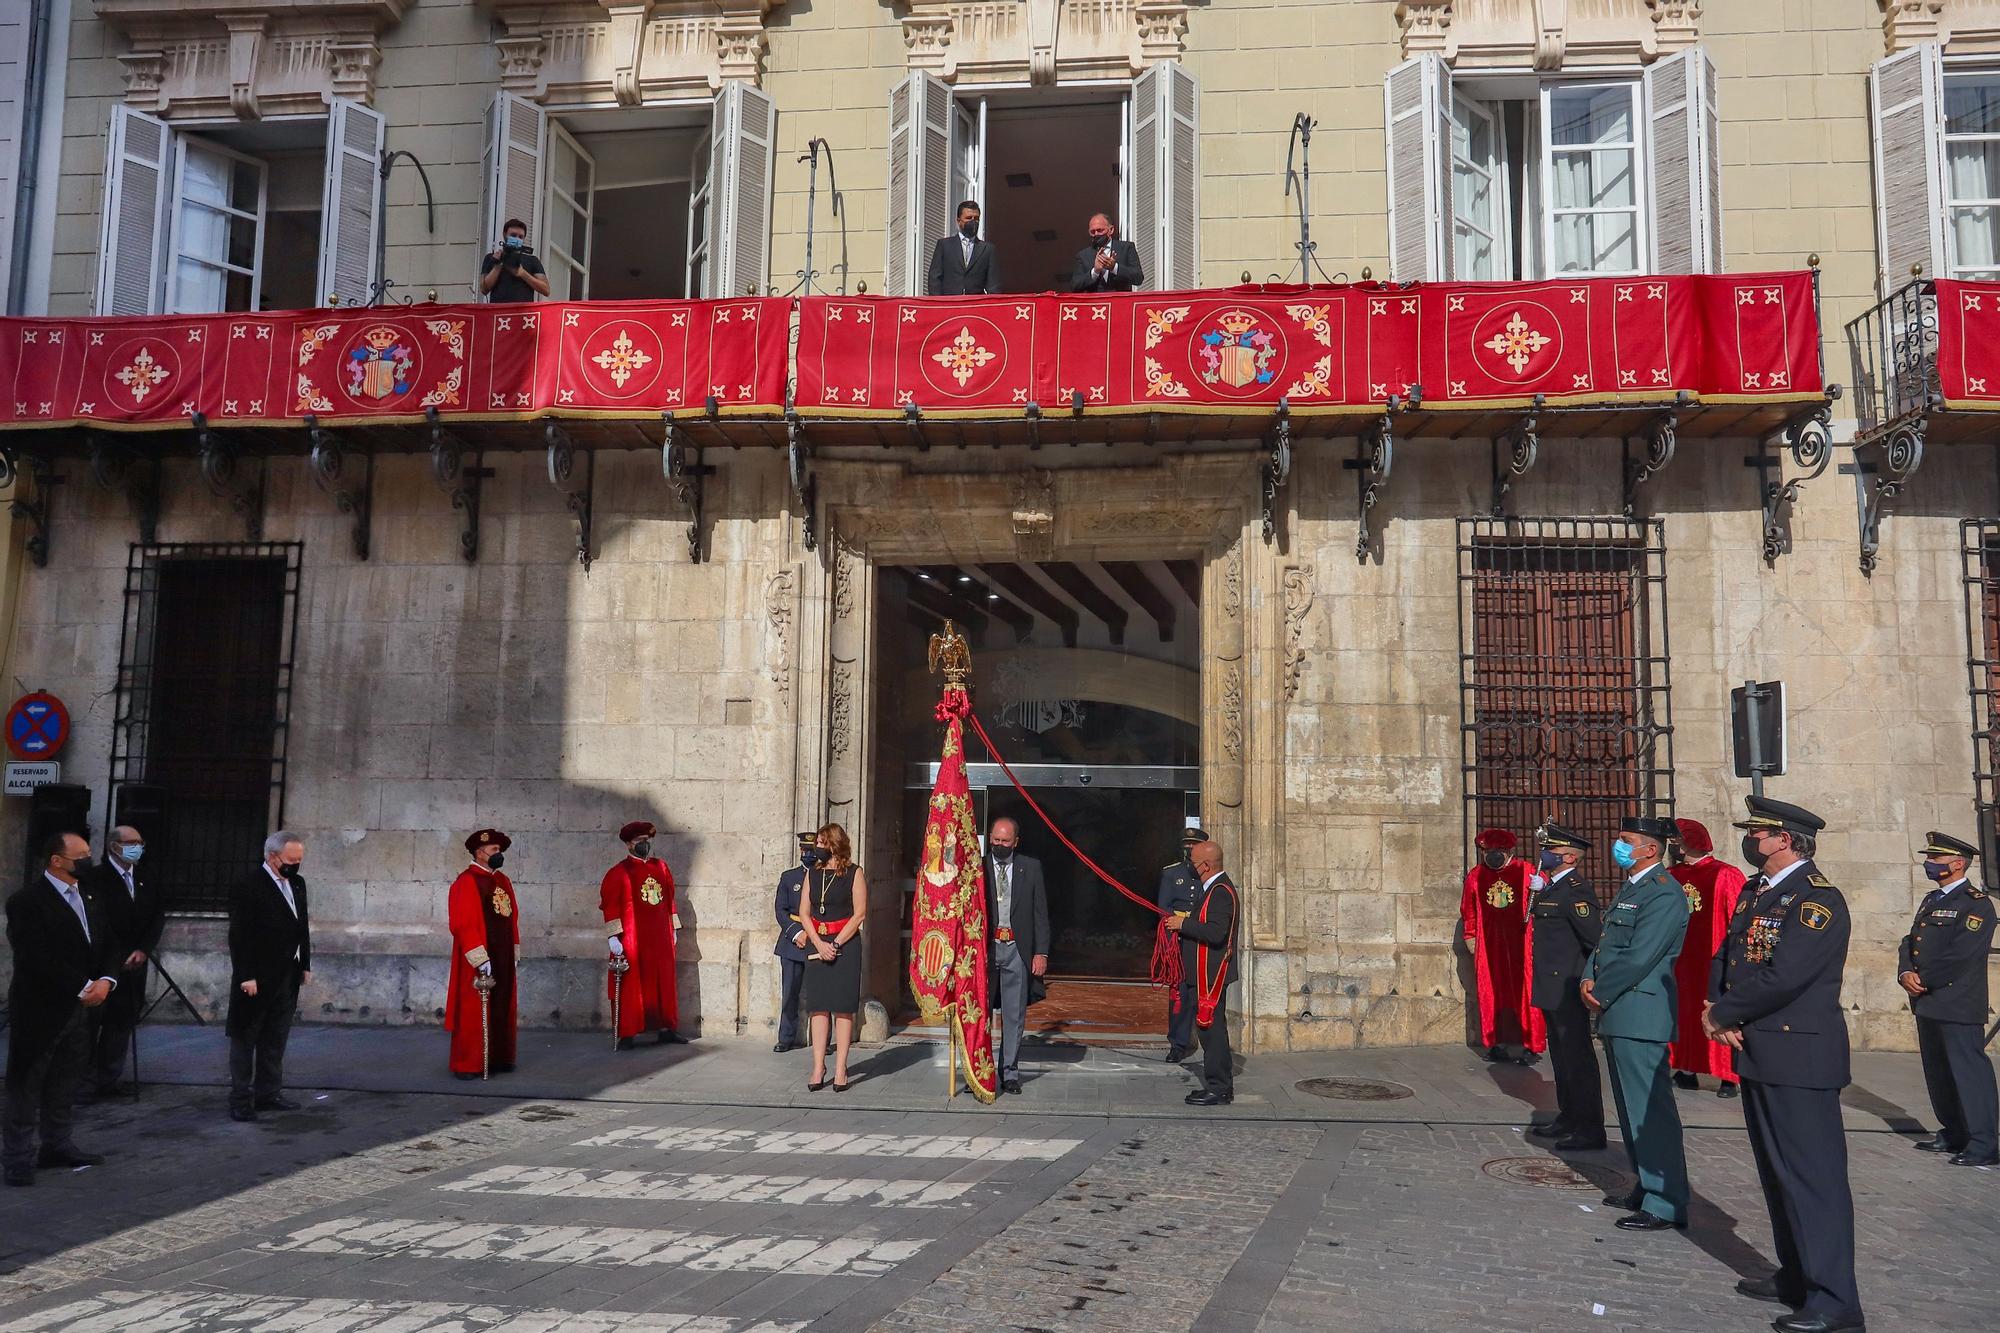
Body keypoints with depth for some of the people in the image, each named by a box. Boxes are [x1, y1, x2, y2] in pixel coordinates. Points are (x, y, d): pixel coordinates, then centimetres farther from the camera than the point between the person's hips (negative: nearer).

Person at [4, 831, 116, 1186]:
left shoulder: (88, 897, 10)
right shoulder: (26, 901, -13)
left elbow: (106, 945, 11)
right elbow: (38, 957, -21)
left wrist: (105, 981, -8)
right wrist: (82, 988, -20)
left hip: (79, 1010, 7)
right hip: (39, 1010, -7)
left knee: (65, 1082, 14)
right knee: (26, 1084, 3)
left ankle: (57, 1145, 25)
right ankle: (18, 1157, 10)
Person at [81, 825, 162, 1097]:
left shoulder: (144, 881, 12)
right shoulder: (95, 878, -7)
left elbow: (157, 918, 8)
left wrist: (143, 950, -7)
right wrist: (119, 957, -15)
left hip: (133, 965, 6)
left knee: (121, 1024, 6)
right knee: (90, 1023, -1)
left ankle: (108, 1080, 10)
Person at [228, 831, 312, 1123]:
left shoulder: (297, 883, 10)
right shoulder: (249, 887, -14)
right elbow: (239, 935, -16)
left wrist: (305, 965, 11)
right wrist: (246, 976, -18)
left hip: (287, 977, 7)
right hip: (257, 978, -7)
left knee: (276, 1039, 13)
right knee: (245, 1039, 4)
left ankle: (268, 1093, 21)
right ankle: (241, 1099, 9)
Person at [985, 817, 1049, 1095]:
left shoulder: (1031, 867, 6)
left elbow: (1040, 913, 6)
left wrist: (1041, 952, -1)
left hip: (1017, 949, 1)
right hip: (984, 947, -1)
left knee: (1014, 1014, 5)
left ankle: (1009, 1072, 14)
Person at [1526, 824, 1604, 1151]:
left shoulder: (1575, 890, -18)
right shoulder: (1551, 888, 14)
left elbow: (1595, 936, -23)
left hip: (1567, 987, -11)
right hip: (1553, 987, 11)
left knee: (1577, 1056, -4)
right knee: (1561, 1053, 19)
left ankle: (1590, 1130, 3)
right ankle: (1568, 1118, 30)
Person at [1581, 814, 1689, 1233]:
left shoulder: (1664, 895, -15)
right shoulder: (1630, 888, 17)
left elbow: (1638, 958, -20)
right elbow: (1606, 942, 17)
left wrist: (1600, 992, -11)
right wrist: (1589, 980, 1)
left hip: (1640, 1014, -10)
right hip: (1618, 1015, 10)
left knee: (1650, 1108, -6)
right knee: (1632, 1107, 17)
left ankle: (1666, 1204, -1)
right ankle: (1647, 1186, 28)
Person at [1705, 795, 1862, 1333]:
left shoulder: (1817, 899, -17)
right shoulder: (1755, 890, 13)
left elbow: (1782, 977, -24)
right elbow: (1726, 956, 13)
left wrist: (1722, 1016, -13)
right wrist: (1716, 1009, -5)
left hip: (1799, 1056, -10)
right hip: (1758, 1054, 10)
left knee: (1812, 1176, -5)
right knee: (1777, 1173, 17)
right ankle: (1796, 1277, 29)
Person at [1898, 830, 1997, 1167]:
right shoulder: (1931, 900, 18)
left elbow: (1960, 955, -18)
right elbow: (1910, 941, 15)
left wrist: (1924, 980, -13)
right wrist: (1906, 973, -4)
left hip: (1958, 1005, -9)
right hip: (1928, 1002, 9)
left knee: (1968, 1071, -7)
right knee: (1938, 1072, 15)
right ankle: (1953, 1132, 25)